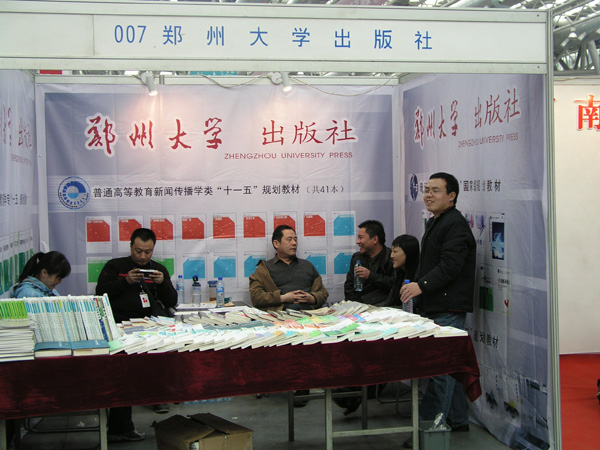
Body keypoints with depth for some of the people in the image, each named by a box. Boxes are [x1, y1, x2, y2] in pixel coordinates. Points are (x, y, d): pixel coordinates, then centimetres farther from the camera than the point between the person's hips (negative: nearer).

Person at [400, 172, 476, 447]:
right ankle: (457, 420, 24)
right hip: (435, 308, 11)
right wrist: (416, 286, 21)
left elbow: (450, 266, -22)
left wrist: (421, 285, -27)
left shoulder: (455, 225, -12)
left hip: (449, 310, -11)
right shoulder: (435, 223, 21)